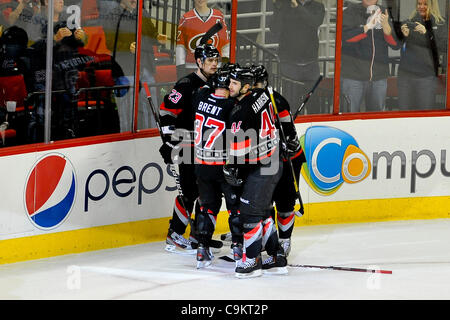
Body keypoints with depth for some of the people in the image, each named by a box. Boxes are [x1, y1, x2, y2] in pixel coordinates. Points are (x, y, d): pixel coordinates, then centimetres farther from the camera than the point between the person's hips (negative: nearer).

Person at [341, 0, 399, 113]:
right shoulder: (351, 12, -1)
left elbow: (395, 45, 0)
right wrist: (367, 27, -29)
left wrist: (385, 25, -19)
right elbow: (345, 36, -17)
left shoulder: (383, 14, 8)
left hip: (379, 76, 3)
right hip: (353, 76, -3)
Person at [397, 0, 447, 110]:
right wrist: (404, 35, -15)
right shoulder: (409, 22, 9)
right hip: (405, 73, 2)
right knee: (404, 109, 4)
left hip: (427, 76, -2)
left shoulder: (440, 25, 3)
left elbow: (444, 47, -11)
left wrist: (426, 33, -22)